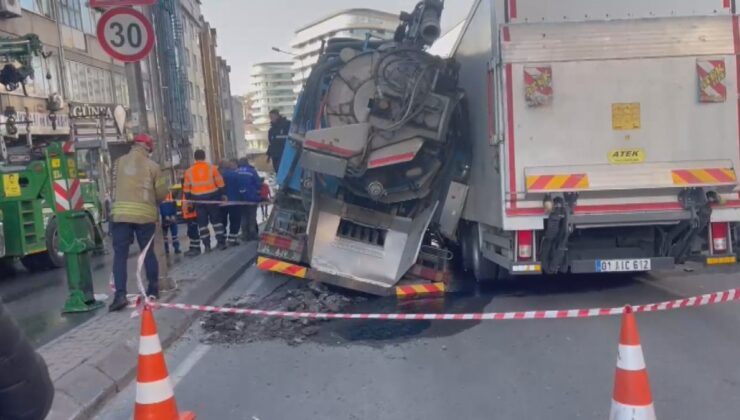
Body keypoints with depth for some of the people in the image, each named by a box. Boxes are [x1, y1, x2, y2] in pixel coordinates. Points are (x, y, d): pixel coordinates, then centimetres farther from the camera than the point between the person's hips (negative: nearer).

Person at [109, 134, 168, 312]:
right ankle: (153, 289, 22)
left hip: (121, 213, 0)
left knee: (120, 254, 0)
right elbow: (161, 192, 6)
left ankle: (120, 295, -10)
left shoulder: (120, 162, 7)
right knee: (148, 252, 13)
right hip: (145, 214, 0)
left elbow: (114, 185, 11)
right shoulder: (152, 166, 3)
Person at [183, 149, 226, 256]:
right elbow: (220, 183, -2)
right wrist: (221, 195, 8)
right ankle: (221, 242, 5)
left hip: (198, 199, 1)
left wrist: (189, 200, 15)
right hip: (212, 197, -1)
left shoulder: (189, 171, 4)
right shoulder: (212, 167, -2)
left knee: (202, 222, 8)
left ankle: (207, 245, 8)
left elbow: (186, 189, 7)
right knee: (216, 219, 8)